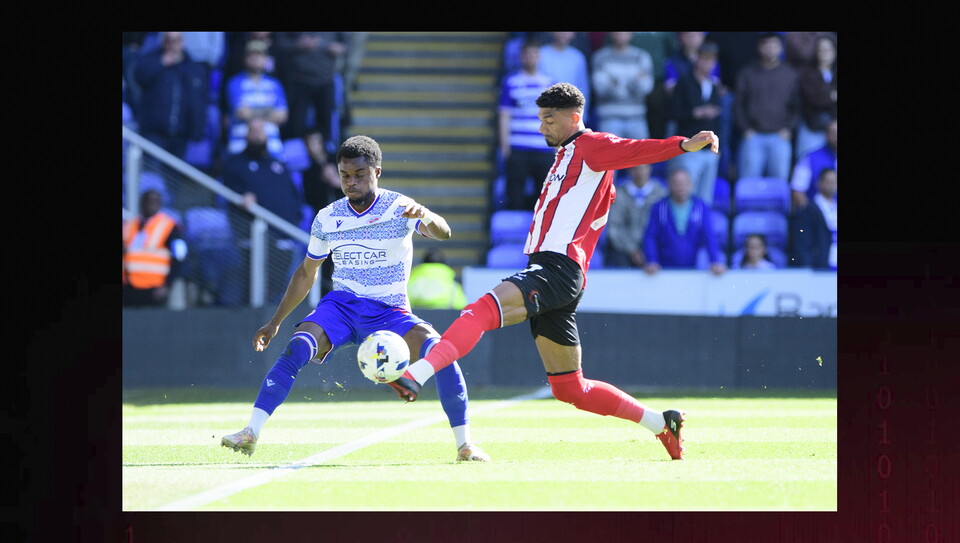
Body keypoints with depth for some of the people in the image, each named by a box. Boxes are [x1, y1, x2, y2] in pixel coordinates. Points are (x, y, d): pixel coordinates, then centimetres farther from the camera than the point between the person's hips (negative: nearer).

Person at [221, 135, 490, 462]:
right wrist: (275, 322, 14)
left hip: (390, 311, -2)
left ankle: (465, 444, -16)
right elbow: (306, 274, 16)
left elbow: (442, 233, -27)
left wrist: (427, 218, -51)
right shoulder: (327, 219, 3)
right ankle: (251, 433, -27)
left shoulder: (399, 208, -8)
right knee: (297, 348, -28)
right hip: (342, 306, 2)